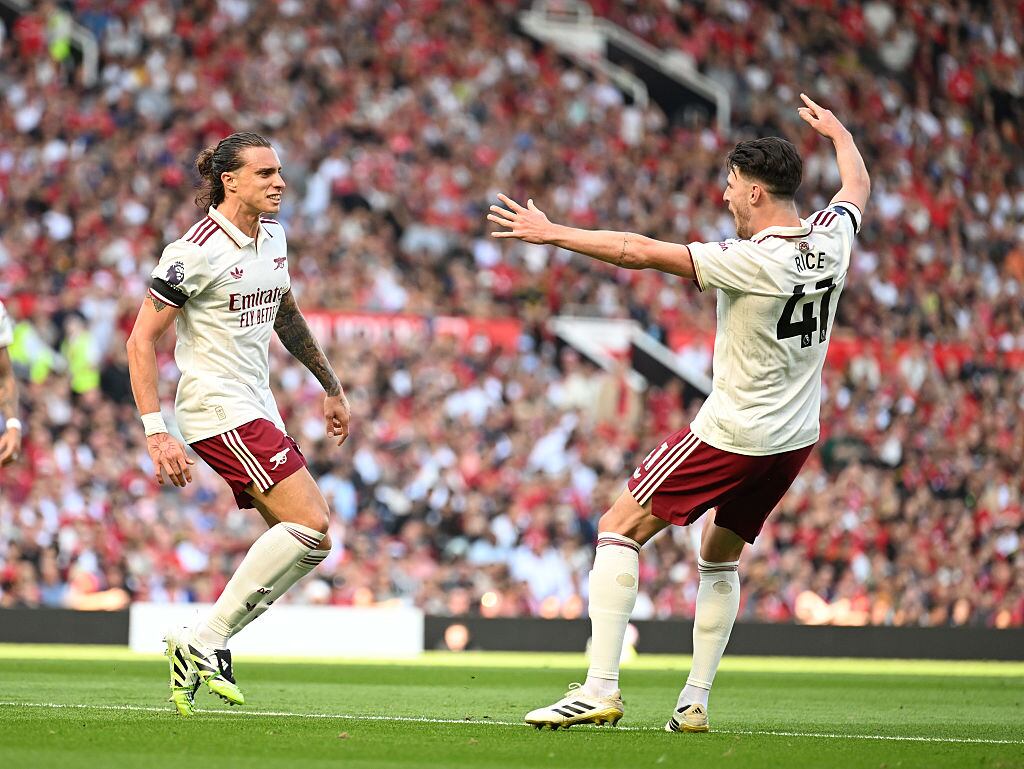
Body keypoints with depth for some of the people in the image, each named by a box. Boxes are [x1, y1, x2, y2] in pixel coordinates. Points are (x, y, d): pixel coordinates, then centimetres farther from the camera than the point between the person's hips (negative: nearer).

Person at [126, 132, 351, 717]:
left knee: (303, 538, 3)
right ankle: (205, 642, -12)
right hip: (219, 411, -9)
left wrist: (331, 386, 27)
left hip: (257, 408, 9)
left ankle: (204, 648, 7)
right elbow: (141, 340, -14)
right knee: (312, 526, -17)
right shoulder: (198, 251, -16)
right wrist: (157, 432, -21)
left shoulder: (273, 235, 9)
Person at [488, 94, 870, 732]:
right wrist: (836, 129, 40)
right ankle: (695, 702, 19)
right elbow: (858, 185, 22)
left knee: (620, 529, 0)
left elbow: (638, 252, -23)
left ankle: (601, 689, -8)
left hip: (732, 434, -8)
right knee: (721, 557, 24)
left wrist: (553, 233, -15)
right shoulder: (831, 240, -3)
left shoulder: (753, 263, -22)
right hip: (796, 439, 8)